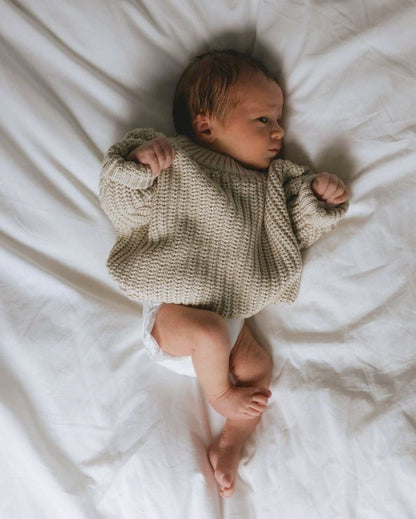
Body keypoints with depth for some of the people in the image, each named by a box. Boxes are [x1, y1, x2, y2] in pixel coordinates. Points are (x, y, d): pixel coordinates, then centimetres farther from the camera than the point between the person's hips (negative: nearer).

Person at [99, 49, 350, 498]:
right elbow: (123, 206, -9)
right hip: (172, 308, -5)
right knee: (210, 333, -31)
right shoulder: (175, 163, -7)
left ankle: (230, 445, 13)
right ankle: (219, 393, 0)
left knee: (259, 366, -3)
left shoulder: (269, 183, 10)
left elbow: (294, 232, 14)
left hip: (229, 314, 6)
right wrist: (137, 163, -27)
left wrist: (317, 198, -4)